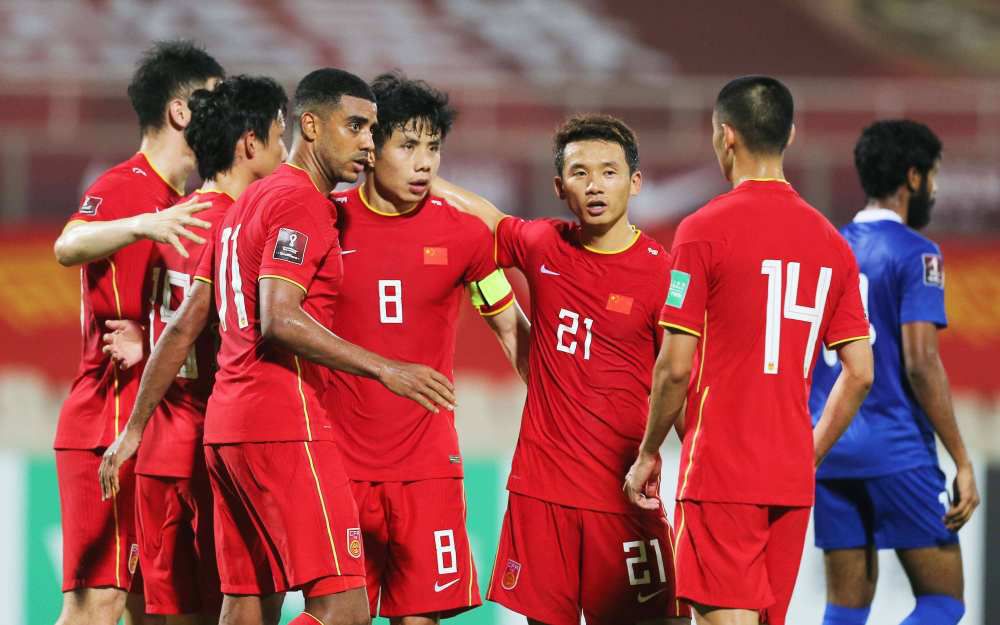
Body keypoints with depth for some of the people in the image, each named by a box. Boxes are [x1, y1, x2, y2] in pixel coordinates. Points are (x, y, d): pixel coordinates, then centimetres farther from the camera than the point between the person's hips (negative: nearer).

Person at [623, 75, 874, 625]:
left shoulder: (705, 230, -8)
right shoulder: (830, 241, 9)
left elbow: (675, 367, -10)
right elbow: (859, 374, 9)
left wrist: (648, 454, 3)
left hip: (720, 474, -6)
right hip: (792, 478, 6)